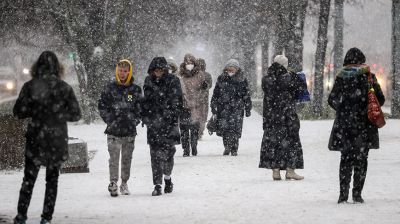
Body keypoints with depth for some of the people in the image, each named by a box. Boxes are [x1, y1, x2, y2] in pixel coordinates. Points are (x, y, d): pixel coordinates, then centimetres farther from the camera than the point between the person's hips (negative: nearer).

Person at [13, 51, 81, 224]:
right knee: (52, 179, 12)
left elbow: (19, 112, -4)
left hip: (35, 138, 0)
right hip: (58, 140, 0)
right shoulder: (64, 88, -5)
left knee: (29, 179, 12)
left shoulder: (30, 86, -7)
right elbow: (75, 114, -2)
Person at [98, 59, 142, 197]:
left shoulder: (135, 90, 5)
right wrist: (109, 120, -2)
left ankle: (124, 183, 20)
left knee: (127, 158, 9)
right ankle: (113, 184, -8)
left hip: (130, 130, 2)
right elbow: (101, 105, 5)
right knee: (114, 158, -9)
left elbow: (139, 108, 11)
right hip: (114, 130, -2)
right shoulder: (110, 88, 2)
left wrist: (135, 121, 0)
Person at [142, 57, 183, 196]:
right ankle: (157, 185, -2)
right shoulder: (149, 82, 10)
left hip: (168, 122, -2)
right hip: (153, 123, 2)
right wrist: (145, 117, 15)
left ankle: (167, 177, 26)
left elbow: (177, 102, -2)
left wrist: (174, 119, -9)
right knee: (155, 154, -4)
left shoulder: (173, 81, -1)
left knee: (168, 152, 0)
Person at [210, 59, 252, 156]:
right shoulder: (221, 79, 6)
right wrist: (213, 106, 10)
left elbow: (247, 95, 8)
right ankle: (227, 147, 15)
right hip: (223, 107, 2)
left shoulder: (242, 80, 3)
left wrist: (248, 109, 7)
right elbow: (215, 93, 12)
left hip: (237, 109, -1)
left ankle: (234, 149, 4)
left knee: (235, 129, -7)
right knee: (224, 128, -3)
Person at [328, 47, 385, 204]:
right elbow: (380, 100, 0)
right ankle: (357, 194, 3)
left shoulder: (341, 77, -2)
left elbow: (332, 100, 1)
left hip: (344, 124, 1)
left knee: (346, 159, 8)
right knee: (361, 159, 7)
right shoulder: (369, 77, -3)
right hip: (364, 125, 0)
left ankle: (343, 194, 3)